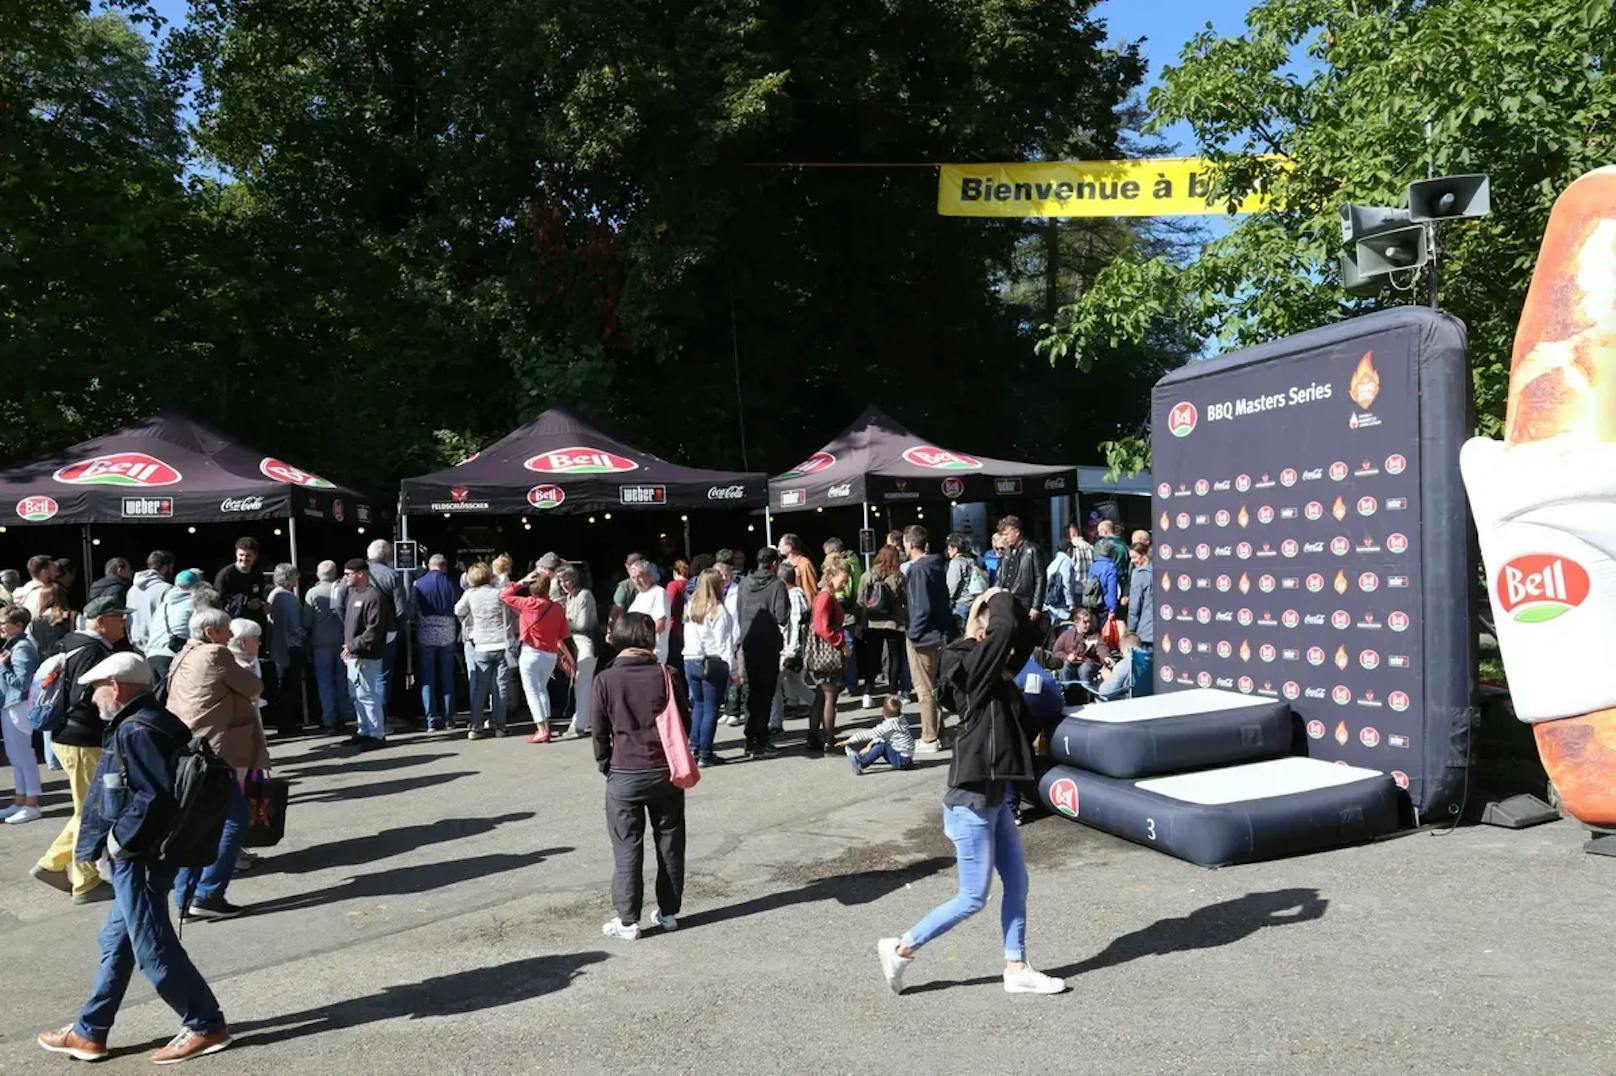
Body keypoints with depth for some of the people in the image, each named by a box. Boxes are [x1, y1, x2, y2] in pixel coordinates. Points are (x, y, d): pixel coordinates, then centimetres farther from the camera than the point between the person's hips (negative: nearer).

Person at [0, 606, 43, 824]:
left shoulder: (22, 648, -17)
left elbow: (21, 683, -22)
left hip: (18, 707, -10)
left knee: (24, 756, -1)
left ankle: (31, 805, 7)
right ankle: (20, 801, 26)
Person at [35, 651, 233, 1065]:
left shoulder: (136, 731, -20)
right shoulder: (150, 723, 12)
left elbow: (155, 797, -28)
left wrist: (119, 839, -17)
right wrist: (117, 839, 14)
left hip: (139, 859, -10)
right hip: (138, 855, 10)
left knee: (154, 949, -1)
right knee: (116, 942, 19)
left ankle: (206, 1026, 9)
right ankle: (88, 1032, 31)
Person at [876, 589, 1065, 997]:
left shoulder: (998, 676, 7)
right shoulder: (972, 668, -18)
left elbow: (1023, 633, 16)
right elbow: (1006, 629, -30)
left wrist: (1009, 603, 3)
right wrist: (999, 598, -12)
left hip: (996, 798, 9)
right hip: (972, 800, -9)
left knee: (1017, 884, 14)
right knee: (973, 898, 2)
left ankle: (1016, 968, 26)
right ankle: (901, 948, 14)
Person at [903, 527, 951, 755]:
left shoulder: (918, 568, -18)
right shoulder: (937, 565, 8)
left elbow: (922, 607, -22)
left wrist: (914, 633, -14)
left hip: (923, 635, -9)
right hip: (939, 633, 9)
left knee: (925, 689, -1)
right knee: (934, 686, 18)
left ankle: (929, 739, 4)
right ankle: (937, 733, 26)